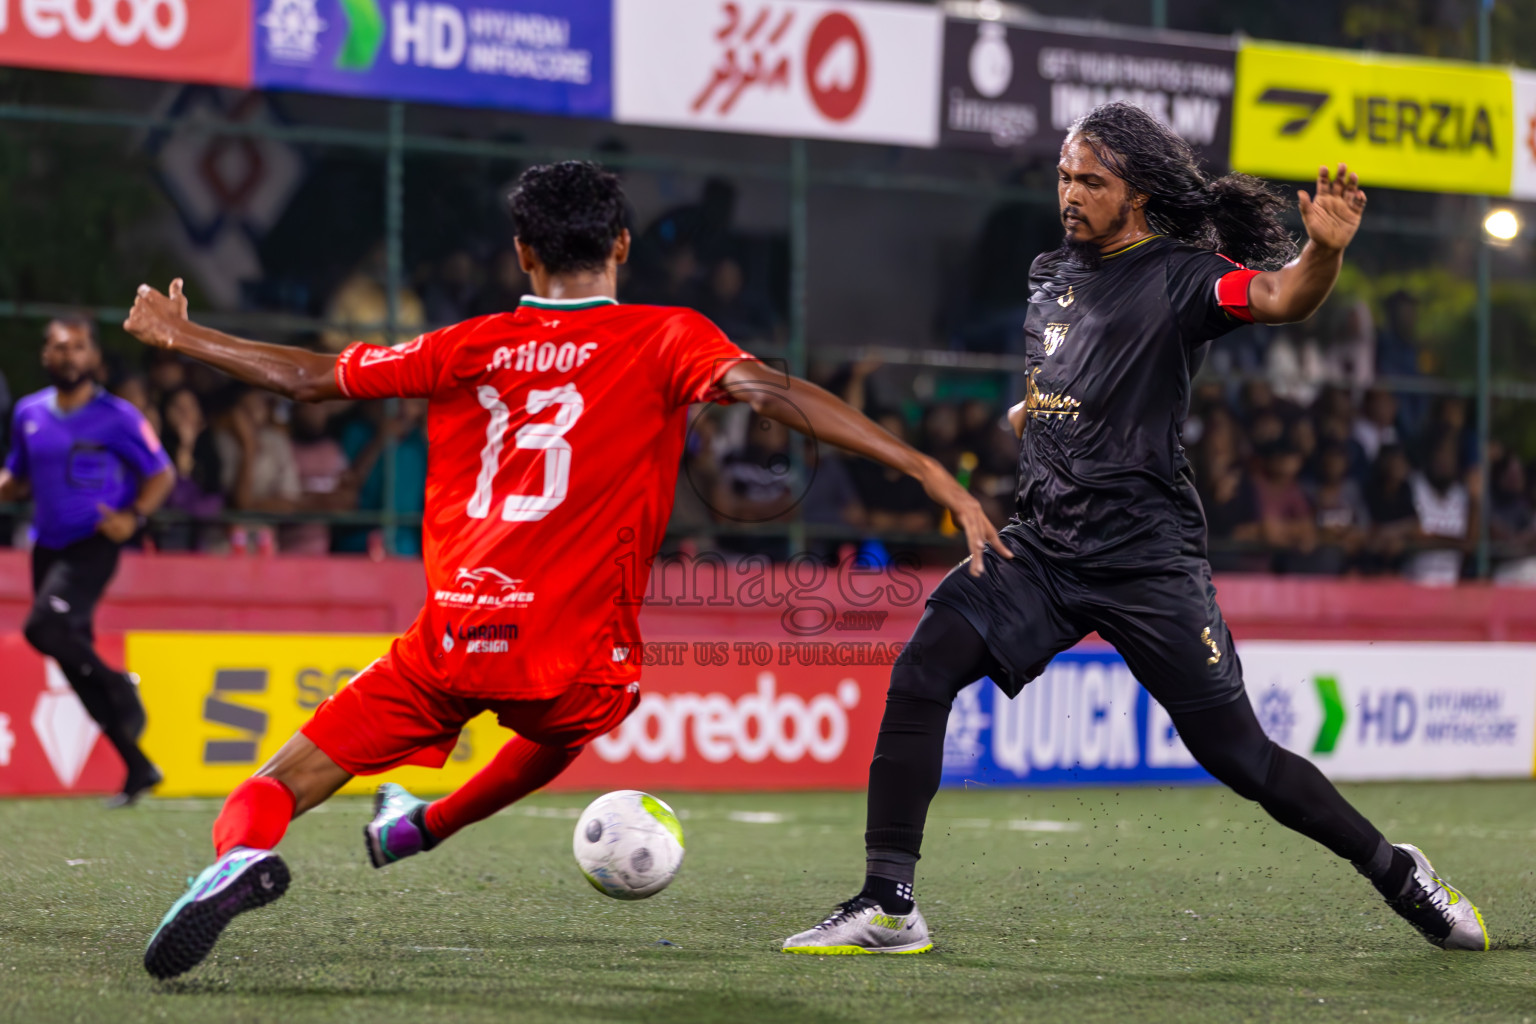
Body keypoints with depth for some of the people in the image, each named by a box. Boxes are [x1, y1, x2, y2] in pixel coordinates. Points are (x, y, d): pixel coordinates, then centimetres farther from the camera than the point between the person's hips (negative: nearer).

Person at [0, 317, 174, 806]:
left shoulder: (117, 417, -7)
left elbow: (161, 474, 0)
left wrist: (133, 517, -17)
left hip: (94, 546, -6)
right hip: (49, 546, 6)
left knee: (44, 626, -27)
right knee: (74, 663, 8)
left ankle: (117, 685, -3)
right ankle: (138, 768, 19)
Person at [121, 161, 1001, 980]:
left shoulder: (471, 348, 10)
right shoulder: (667, 340, 1)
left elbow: (311, 378, 15)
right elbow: (772, 393, -14)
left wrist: (182, 337, 31)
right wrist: (932, 474, -18)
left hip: (450, 642, 1)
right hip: (574, 657, -1)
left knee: (275, 790, 4)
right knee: (567, 720, 37)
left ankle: (244, 854, -28)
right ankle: (421, 828, 46)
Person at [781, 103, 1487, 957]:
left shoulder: (1180, 275, -6)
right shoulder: (1053, 275, 15)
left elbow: (1283, 299, -27)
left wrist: (1325, 250, -46)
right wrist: (1030, 413, 16)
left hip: (1148, 558, -6)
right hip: (1045, 548, 6)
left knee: (1236, 753, -4)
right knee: (922, 671, -13)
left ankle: (1398, 873, 18)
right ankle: (889, 908, -10)